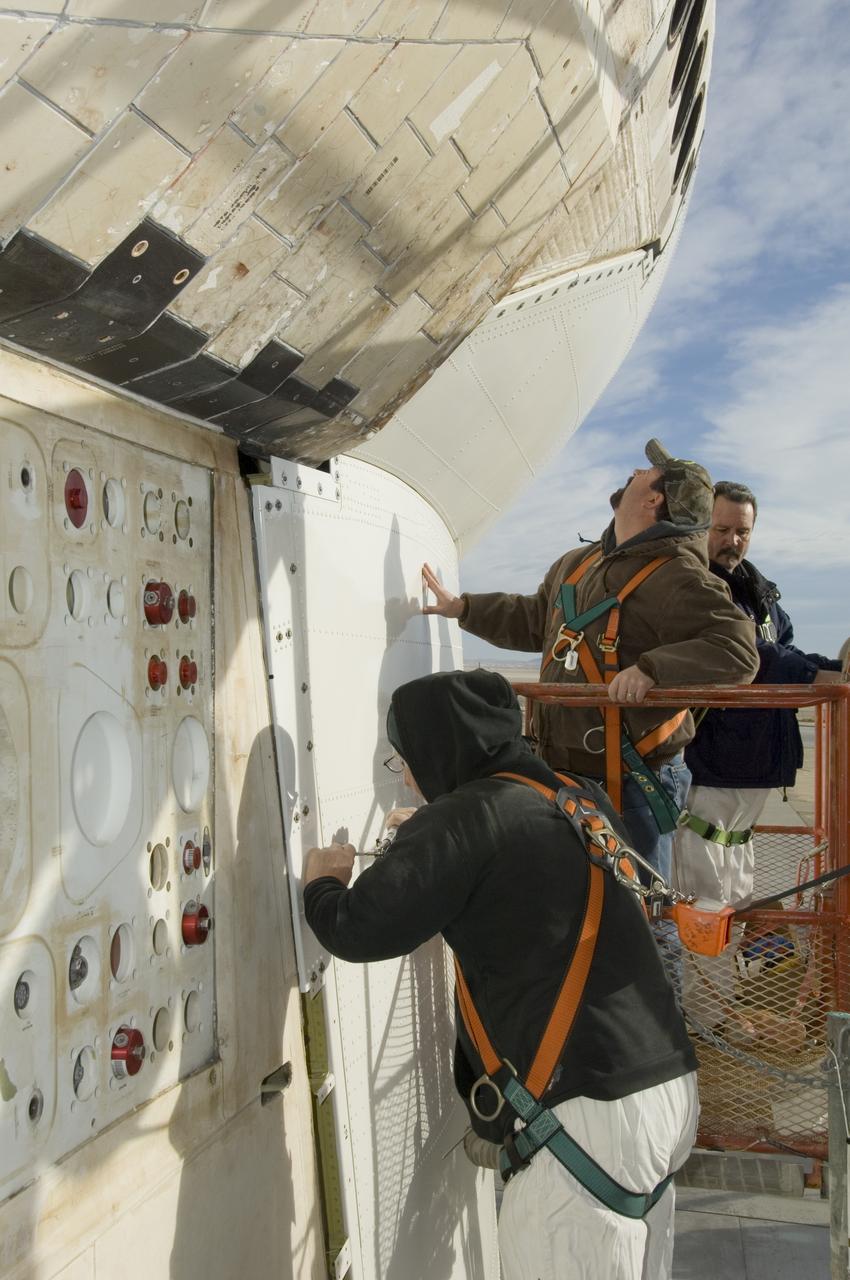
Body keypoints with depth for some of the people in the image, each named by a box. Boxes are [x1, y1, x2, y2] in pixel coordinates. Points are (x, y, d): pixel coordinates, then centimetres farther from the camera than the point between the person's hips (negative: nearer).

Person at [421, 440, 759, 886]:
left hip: (633, 786, -8)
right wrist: (463, 607, 29)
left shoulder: (677, 577, -16)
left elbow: (738, 650, -27)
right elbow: (533, 621, 29)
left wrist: (651, 669, -37)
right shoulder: (576, 564, 11)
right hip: (560, 773, 8)